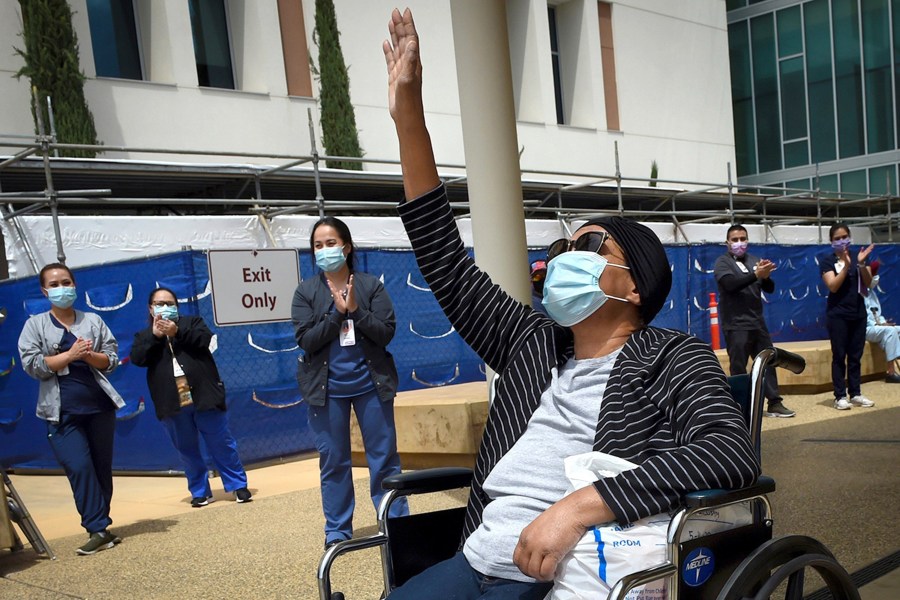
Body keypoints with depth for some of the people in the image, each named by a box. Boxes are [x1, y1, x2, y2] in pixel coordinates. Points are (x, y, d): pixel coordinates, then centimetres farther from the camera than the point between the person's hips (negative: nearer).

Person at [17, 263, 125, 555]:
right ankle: (99, 530, -9)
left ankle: (100, 526, 19)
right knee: (79, 468, -14)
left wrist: (89, 356, -12)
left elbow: (112, 359, 7)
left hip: (100, 406, 3)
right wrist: (70, 355, -13)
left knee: (102, 468, 7)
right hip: (63, 412, -3)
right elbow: (32, 365, -6)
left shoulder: (93, 320, 10)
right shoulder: (35, 325, 4)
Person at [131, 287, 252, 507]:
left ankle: (238, 485, 13)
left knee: (221, 444, 3)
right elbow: (137, 358, -3)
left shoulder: (192, 322, 12)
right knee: (187, 450, 8)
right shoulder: (144, 336, 15)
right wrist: (155, 336, -12)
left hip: (203, 396, -2)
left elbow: (205, 339, -8)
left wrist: (177, 332, -16)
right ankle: (200, 491, 20)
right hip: (172, 404, 2)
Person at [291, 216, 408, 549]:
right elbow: (306, 341, -9)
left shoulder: (371, 285, 0)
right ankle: (337, 531, 19)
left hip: (371, 383, 0)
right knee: (333, 461, 8)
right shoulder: (306, 291, 1)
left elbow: (386, 332, -7)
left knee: (384, 456, 5)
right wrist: (337, 312, -18)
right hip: (326, 388, 1)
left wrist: (355, 310, -18)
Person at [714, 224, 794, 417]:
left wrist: (765, 277, -14)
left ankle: (774, 403, 16)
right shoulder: (723, 262, -3)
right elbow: (731, 284, -21)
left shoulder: (753, 260, 13)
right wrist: (756, 275, -31)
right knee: (738, 369, -1)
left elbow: (769, 289, 9)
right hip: (736, 325, -6)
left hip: (758, 322, 6)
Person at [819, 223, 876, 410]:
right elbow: (833, 286, -15)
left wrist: (861, 263, -15)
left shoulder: (857, 256, 7)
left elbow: (868, 283, 0)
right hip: (837, 315, -4)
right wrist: (846, 265, -24)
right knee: (839, 356, -2)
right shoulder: (827, 260, -4)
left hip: (858, 313, 4)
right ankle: (840, 396, 0)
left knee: (855, 356, 8)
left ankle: (855, 394, 14)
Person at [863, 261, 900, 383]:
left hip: (877, 327, 10)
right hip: (864, 328, -10)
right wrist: (878, 324, -20)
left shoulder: (872, 293, 20)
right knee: (890, 331, -30)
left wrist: (884, 322, 1)